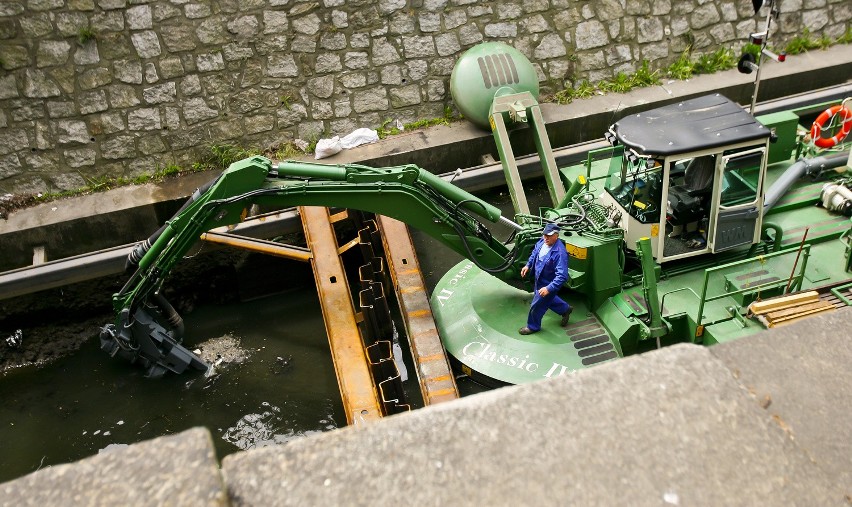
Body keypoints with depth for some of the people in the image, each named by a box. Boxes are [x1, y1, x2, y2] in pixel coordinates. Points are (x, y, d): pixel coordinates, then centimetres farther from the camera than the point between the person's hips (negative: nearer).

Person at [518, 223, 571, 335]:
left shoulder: (560, 253, -36)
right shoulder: (542, 241, -12)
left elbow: (562, 276, -36)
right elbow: (535, 252, 11)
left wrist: (549, 288, -41)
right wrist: (528, 265, 3)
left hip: (547, 284, -8)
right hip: (538, 279, 8)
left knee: (536, 306, 11)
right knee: (547, 299, 32)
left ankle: (533, 326, 38)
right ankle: (565, 309, 54)